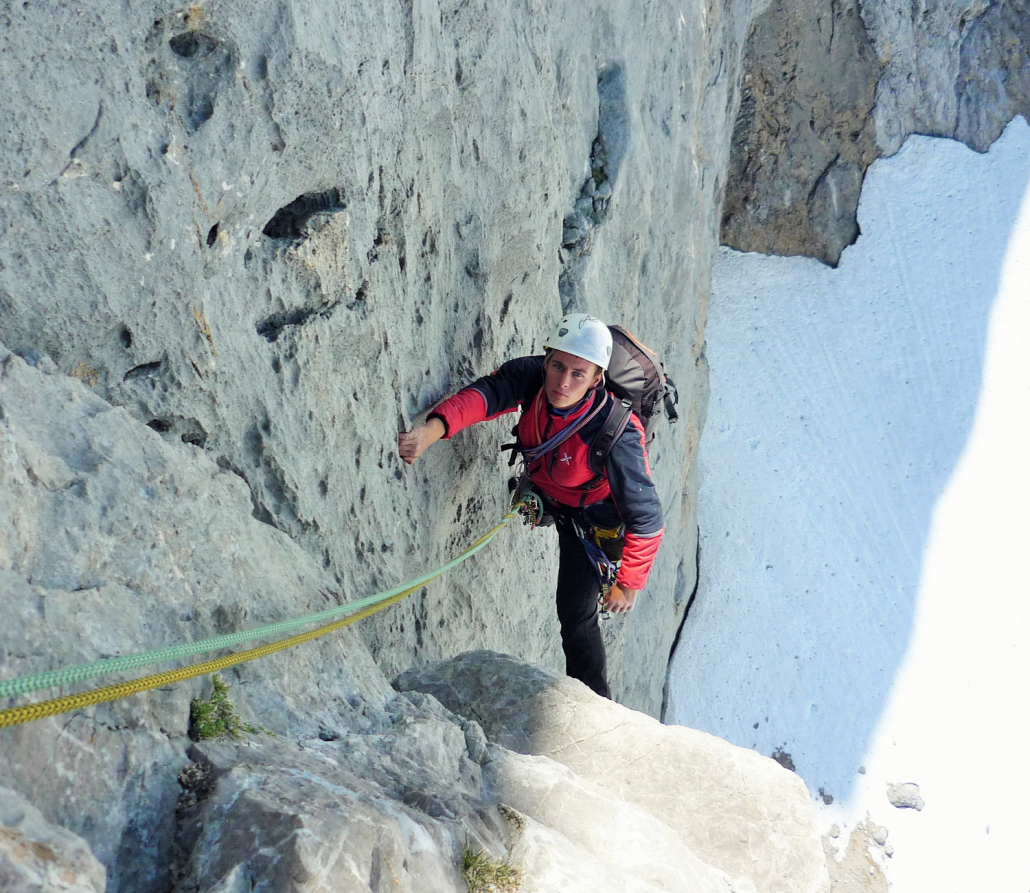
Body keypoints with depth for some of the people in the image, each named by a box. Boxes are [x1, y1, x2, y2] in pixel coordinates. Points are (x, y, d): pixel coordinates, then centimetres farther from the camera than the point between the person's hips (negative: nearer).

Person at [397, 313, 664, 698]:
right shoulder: (533, 375, -27)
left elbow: (646, 520, -33)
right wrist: (431, 430, -60)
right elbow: (486, 392, -42)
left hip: (594, 519, -6)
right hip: (552, 500, 6)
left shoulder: (613, 436, -41)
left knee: (575, 613, -1)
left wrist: (628, 585, -23)